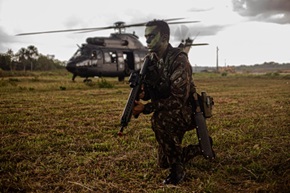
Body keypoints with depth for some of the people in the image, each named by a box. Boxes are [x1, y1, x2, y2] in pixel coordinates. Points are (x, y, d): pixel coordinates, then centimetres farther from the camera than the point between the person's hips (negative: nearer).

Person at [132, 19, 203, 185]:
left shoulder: (179, 59, -23)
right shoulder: (150, 60, 0)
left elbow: (178, 99, -29)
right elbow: (150, 91, 4)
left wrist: (146, 108, -32)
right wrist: (141, 93, -21)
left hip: (185, 112, -7)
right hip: (167, 116, 8)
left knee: (159, 119, -38)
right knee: (164, 162, 12)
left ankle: (177, 168, -20)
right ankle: (201, 147, 36)